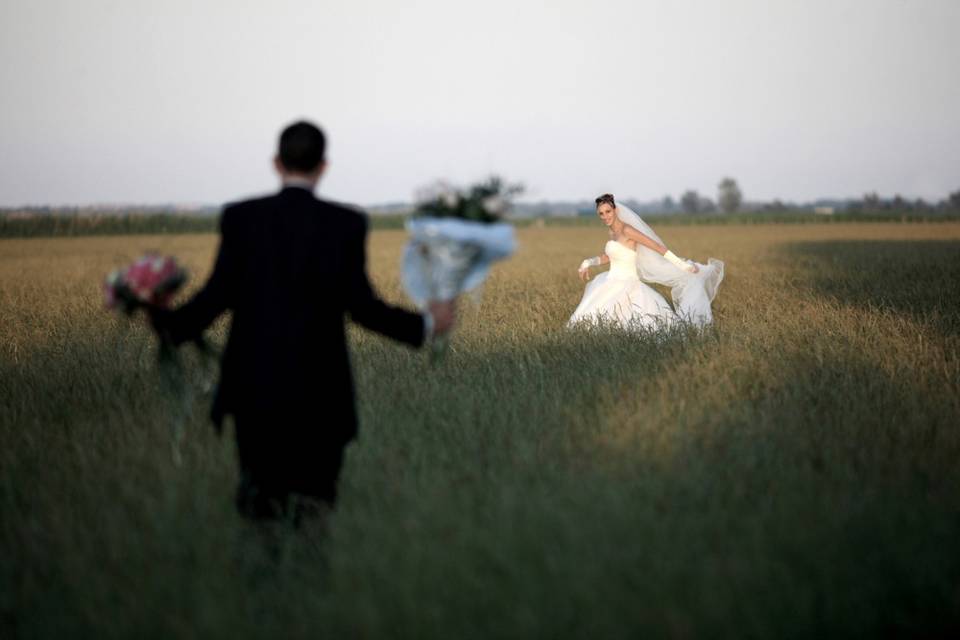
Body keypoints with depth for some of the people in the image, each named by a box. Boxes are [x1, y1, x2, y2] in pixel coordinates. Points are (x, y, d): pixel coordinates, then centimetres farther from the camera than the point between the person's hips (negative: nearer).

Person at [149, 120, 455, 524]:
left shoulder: (240, 217, -1)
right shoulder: (346, 224, -5)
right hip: (317, 391, -1)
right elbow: (360, 306, -6)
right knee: (312, 511, 6)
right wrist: (427, 325, 8)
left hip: (255, 386, 1)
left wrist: (170, 324, 14)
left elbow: (219, 296, -5)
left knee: (258, 507, 16)